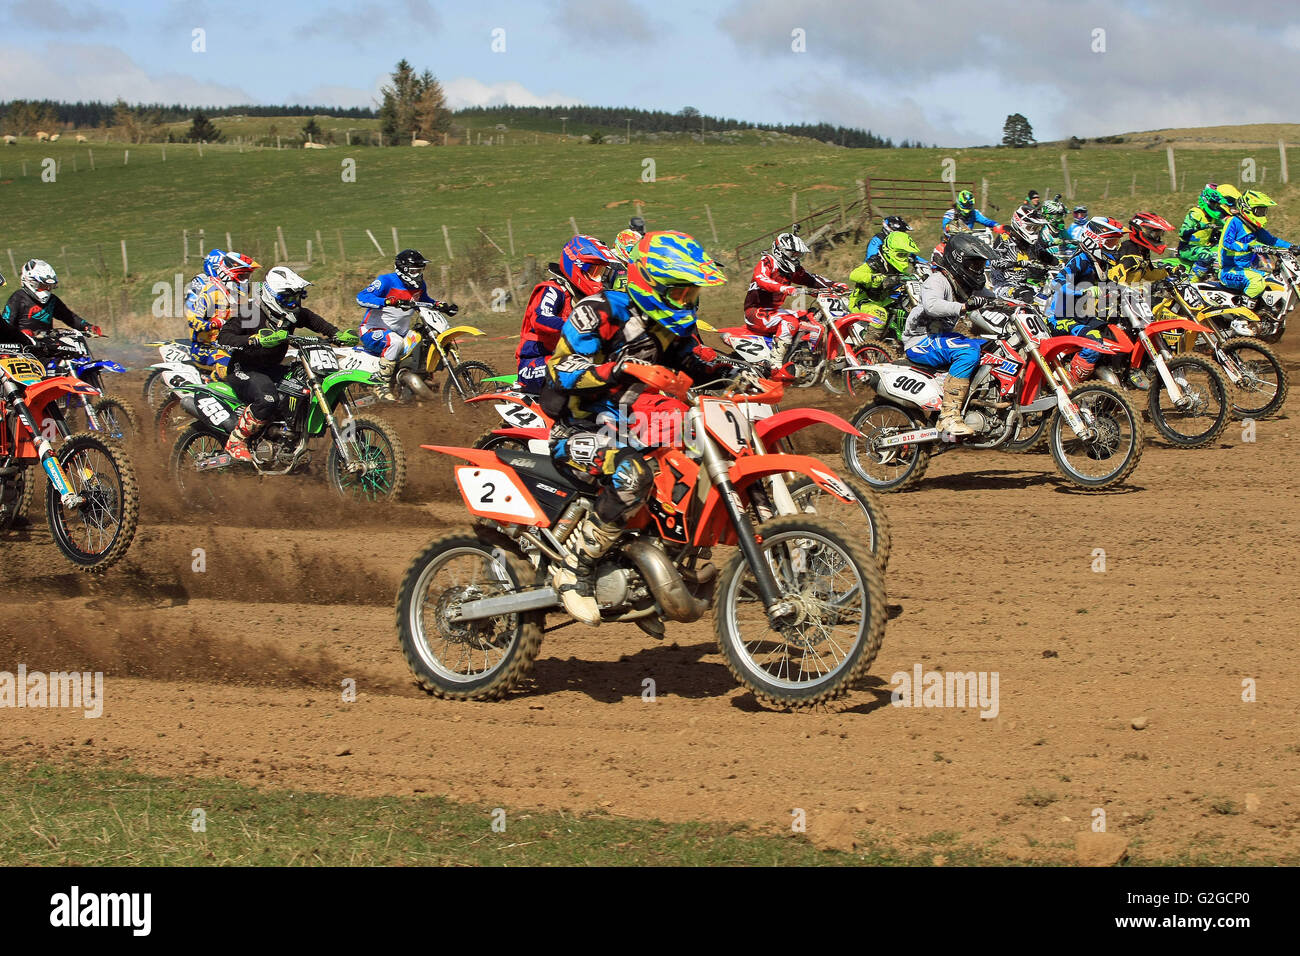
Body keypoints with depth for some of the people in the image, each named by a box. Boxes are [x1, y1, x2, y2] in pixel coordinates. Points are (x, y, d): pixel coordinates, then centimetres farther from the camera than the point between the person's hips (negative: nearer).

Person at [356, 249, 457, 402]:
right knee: (395, 341, -39)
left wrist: (443, 306, 10)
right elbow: (361, 297, -30)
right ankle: (381, 384, -31)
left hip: (401, 332, 8)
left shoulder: (419, 285, 7)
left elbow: (425, 301, 31)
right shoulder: (386, 281, -16)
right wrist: (391, 301, -42)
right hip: (373, 332, -8)